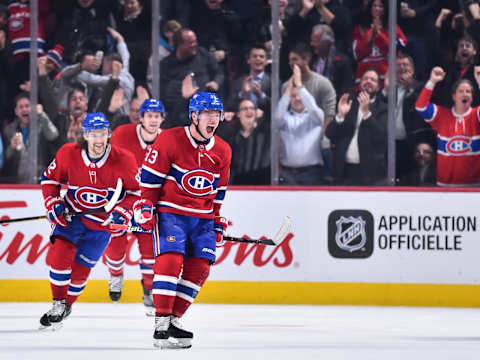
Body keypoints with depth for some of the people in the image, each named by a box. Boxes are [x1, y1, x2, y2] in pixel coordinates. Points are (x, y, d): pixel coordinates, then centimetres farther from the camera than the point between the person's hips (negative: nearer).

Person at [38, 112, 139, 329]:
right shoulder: (68, 154, -16)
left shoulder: (124, 160, -20)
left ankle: (67, 305, 28)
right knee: (59, 254, -17)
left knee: (81, 268, 2)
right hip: (72, 214, 1)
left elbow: (136, 190, -8)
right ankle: (58, 304, 1)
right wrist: (54, 204, -11)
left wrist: (123, 213, -21)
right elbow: (50, 179, 1)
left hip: (103, 222, -1)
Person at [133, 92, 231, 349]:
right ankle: (161, 322, -19)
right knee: (170, 259, -20)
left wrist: (217, 222, 16)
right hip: (169, 211, -6)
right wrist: (145, 207, -10)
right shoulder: (170, 140, -11)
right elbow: (150, 176, -7)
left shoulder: (222, 152, 6)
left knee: (199, 267, -4)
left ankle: (174, 319, 4)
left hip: (202, 218, 6)